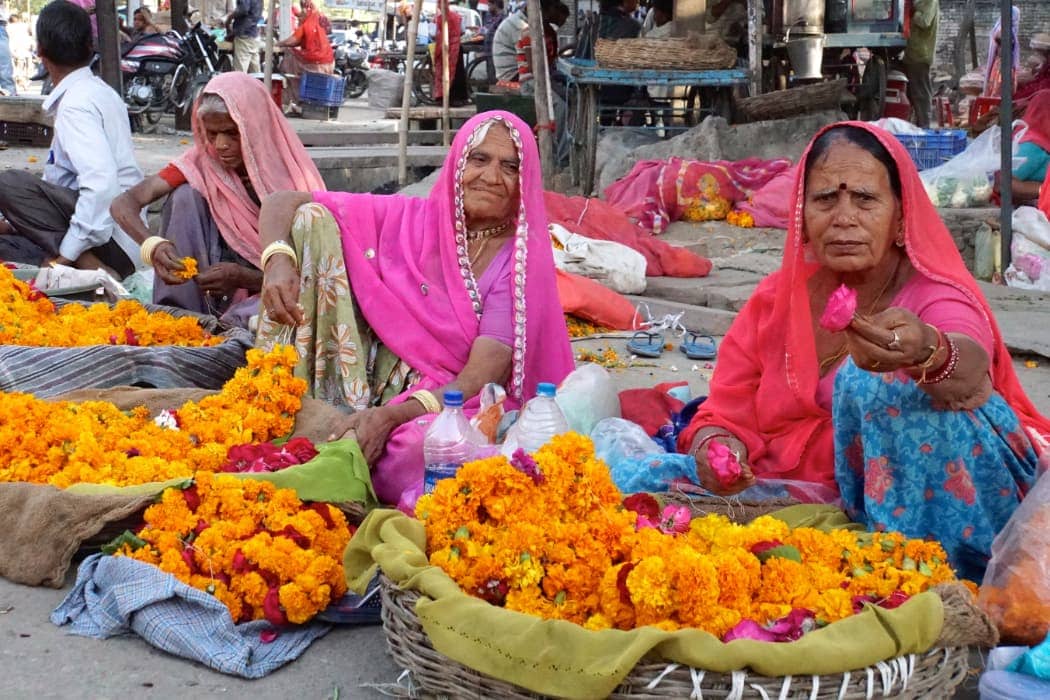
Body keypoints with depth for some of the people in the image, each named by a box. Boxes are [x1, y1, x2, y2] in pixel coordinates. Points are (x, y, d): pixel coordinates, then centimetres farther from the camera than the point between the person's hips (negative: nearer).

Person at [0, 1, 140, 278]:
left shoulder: (76, 102, -13)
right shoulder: (97, 91, 16)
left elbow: (102, 181, -28)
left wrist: (68, 252, -24)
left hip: (110, 240, -9)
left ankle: (86, 264, -21)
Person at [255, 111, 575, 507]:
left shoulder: (521, 261, -7)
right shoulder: (408, 219, 0)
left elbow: (482, 376, -16)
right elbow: (283, 204, 3)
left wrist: (392, 416, -31)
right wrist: (278, 260, -20)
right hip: (378, 391, 3)